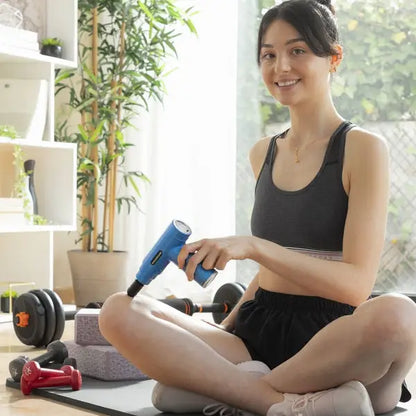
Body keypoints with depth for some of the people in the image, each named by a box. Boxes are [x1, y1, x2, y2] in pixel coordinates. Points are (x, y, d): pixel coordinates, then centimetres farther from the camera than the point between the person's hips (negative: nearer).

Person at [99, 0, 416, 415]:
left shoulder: (363, 147, -2)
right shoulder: (263, 153, 15)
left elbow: (356, 283, -12)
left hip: (331, 342, -4)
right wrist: (224, 328, 13)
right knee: (118, 312, -18)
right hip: (256, 333, 4)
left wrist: (253, 246, -23)